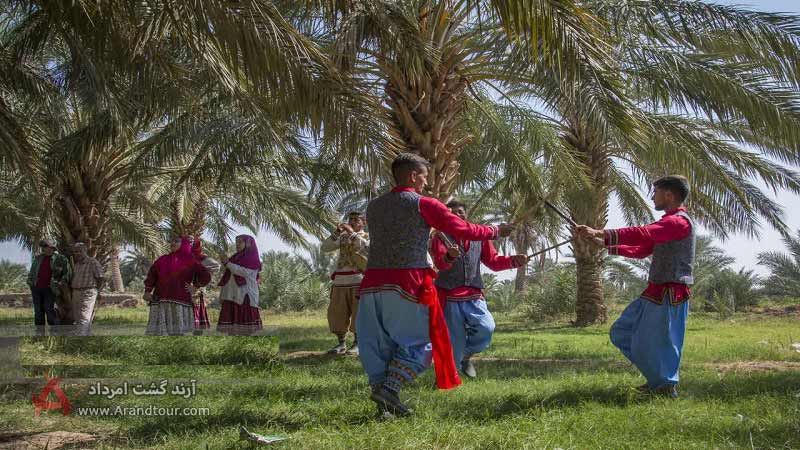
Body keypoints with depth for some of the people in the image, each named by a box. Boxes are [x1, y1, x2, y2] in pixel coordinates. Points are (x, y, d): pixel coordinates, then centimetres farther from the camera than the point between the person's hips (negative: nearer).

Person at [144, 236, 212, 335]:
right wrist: (147, 291, 2)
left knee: (178, 332, -2)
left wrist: (195, 287, 1)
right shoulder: (162, 260, 18)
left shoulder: (190, 261, 9)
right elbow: (151, 275, 15)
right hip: (160, 303, 3)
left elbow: (206, 275, 8)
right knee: (158, 332, -3)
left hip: (180, 302, -2)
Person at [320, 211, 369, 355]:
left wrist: (352, 233, -16)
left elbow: (366, 247, -17)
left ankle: (357, 344, 4)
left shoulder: (367, 237, 6)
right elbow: (324, 247, 6)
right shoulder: (342, 237, 17)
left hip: (358, 281, -4)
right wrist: (336, 232, -5)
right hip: (340, 281, 4)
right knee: (337, 313, 2)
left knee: (358, 313, -4)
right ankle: (341, 344, 10)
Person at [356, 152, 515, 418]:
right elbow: (464, 230, 1)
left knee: (377, 343, 10)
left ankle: (384, 405, 8)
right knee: (419, 341, 6)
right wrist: (495, 232, 17)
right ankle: (389, 389, -9)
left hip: (373, 282, 5)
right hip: (406, 282, -5)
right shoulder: (424, 205, -1)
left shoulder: (374, 207, 15)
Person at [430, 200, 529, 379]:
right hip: (449, 297, -3)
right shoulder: (440, 237, 0)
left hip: (473, 296, 3)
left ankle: (466, 355, 11)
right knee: (453, 340, -4)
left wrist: (514, 261, -4)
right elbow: (439, 262, -18)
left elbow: (493, 261, 13)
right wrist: (449, 256, -41)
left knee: (486, 328, -18)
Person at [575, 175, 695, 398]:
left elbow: (642, 234, -31)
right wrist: (608, 246, 19)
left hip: (670, 294, -10)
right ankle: (658, 377, 23)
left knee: (659, 344, -2)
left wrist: (600, 233, -34)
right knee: (621, 332, 13)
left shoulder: (679, 221, -16)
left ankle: (666, 388, 18)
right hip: (655, 292, 10)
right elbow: (641, 250, 25)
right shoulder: (669, 222, 18)